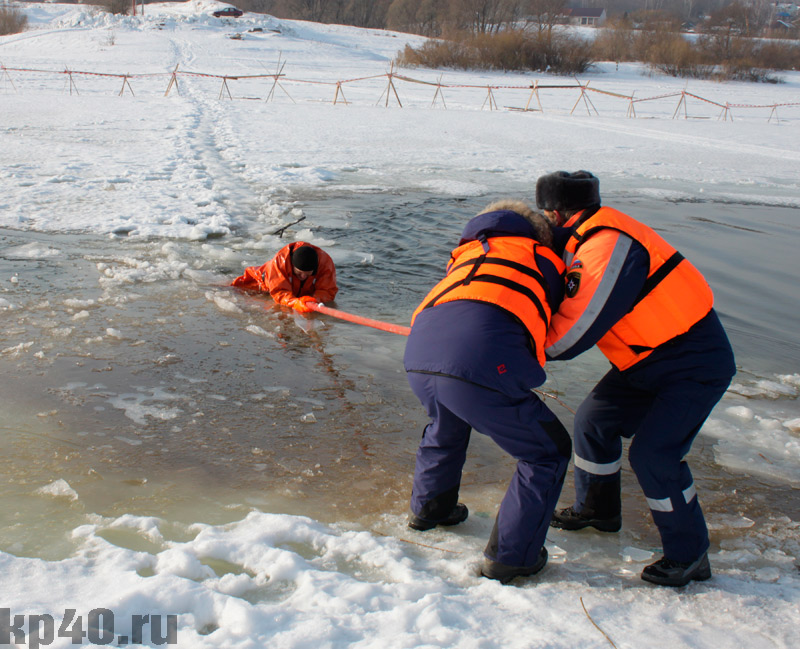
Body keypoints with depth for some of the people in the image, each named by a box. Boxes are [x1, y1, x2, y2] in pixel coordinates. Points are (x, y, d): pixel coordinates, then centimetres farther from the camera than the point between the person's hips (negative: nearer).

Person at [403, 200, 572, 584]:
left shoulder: (467, 253, 36)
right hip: (482, 366, -6)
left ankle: (428, 508, 56)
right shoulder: (543, 259, 24)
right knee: (547, 454, 16)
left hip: (418, 360, 6)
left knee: (446, 426, 40)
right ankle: (509, 557, 18)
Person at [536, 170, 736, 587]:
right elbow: (565, 306, 9)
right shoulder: (589, 243, 4)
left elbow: (575, 333, -29)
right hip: (648, 361, 10)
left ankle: (689, 555, 2)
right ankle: (597, 509, 34)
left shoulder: (608, 246, -28)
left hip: (696, 364, -10)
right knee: (594, 422, 12)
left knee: (653, 452, -17)